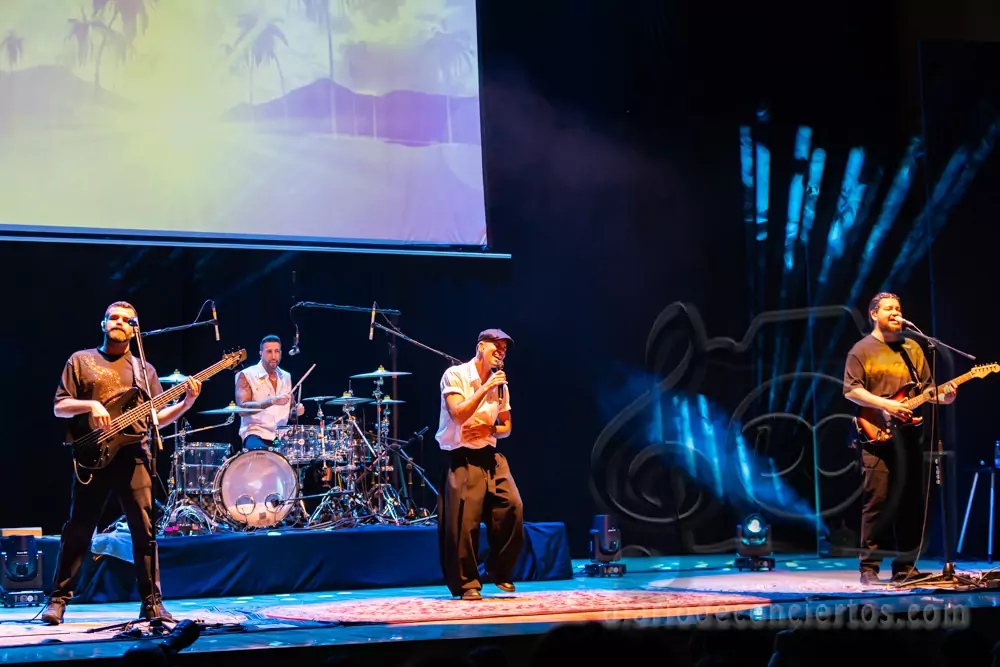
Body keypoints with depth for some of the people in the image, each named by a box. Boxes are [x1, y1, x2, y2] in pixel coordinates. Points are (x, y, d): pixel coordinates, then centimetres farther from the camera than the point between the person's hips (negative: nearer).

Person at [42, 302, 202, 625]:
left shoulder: (144, 369, 16)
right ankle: (58, 599, 9)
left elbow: (157, 418, 14)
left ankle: (151, 601, 6)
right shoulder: (81, 360, 10)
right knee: (78, 530, 1)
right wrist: (90, 405, -13)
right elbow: (59, 407, 5)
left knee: (144, 530, -1)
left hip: (133, 456, 2)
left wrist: (186, 403, -2)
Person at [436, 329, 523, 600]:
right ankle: (466, 584, 4)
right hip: (461, 458, -6)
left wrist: (489, 429, -3)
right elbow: (460, 414, -18)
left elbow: (506, 427, 18)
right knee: (464, 521, -8)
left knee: (512, 507, -8)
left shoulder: (500, 384, 12)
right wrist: (486, 388, -19)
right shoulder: (456, 375, -6)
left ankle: (500, 572, 9)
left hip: (490, 455, 6)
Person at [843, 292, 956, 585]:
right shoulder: (862, 350, 2)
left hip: (909, 435, 5)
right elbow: (851, 390, -6)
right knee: (877, 500, -9)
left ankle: (905, 567, 11)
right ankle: (869, 568, -4)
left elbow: (926, 387, 18)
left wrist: (943, 395, -4)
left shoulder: (912, 348, 17)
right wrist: (885, 404, -17)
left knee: (910, 502, 4)